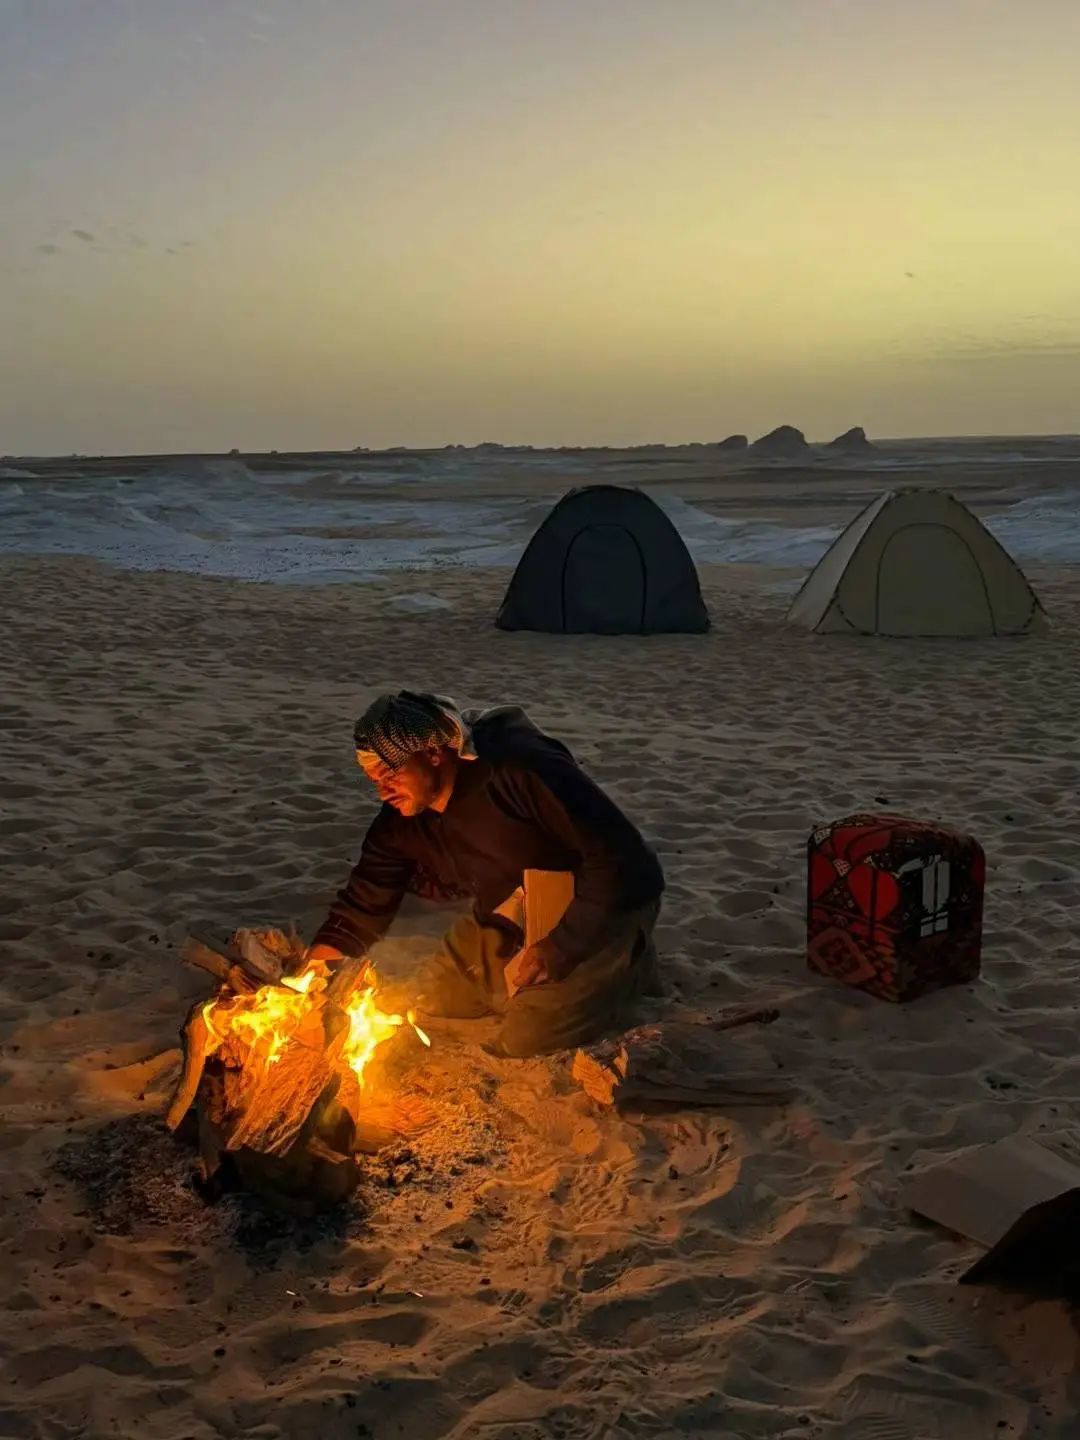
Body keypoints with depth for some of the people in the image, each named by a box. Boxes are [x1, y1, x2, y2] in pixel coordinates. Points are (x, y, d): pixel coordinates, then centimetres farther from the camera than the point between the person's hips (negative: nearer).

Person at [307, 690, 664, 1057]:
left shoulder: (520, 769, -33)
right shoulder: (400, 821, -9)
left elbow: (619, 856, -32)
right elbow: (362, 906, 1)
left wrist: (557, 948, -30)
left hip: (607, 906, -7)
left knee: (524, 1042, -19)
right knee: (428, 1003, 8)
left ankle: (629, 968, 4)